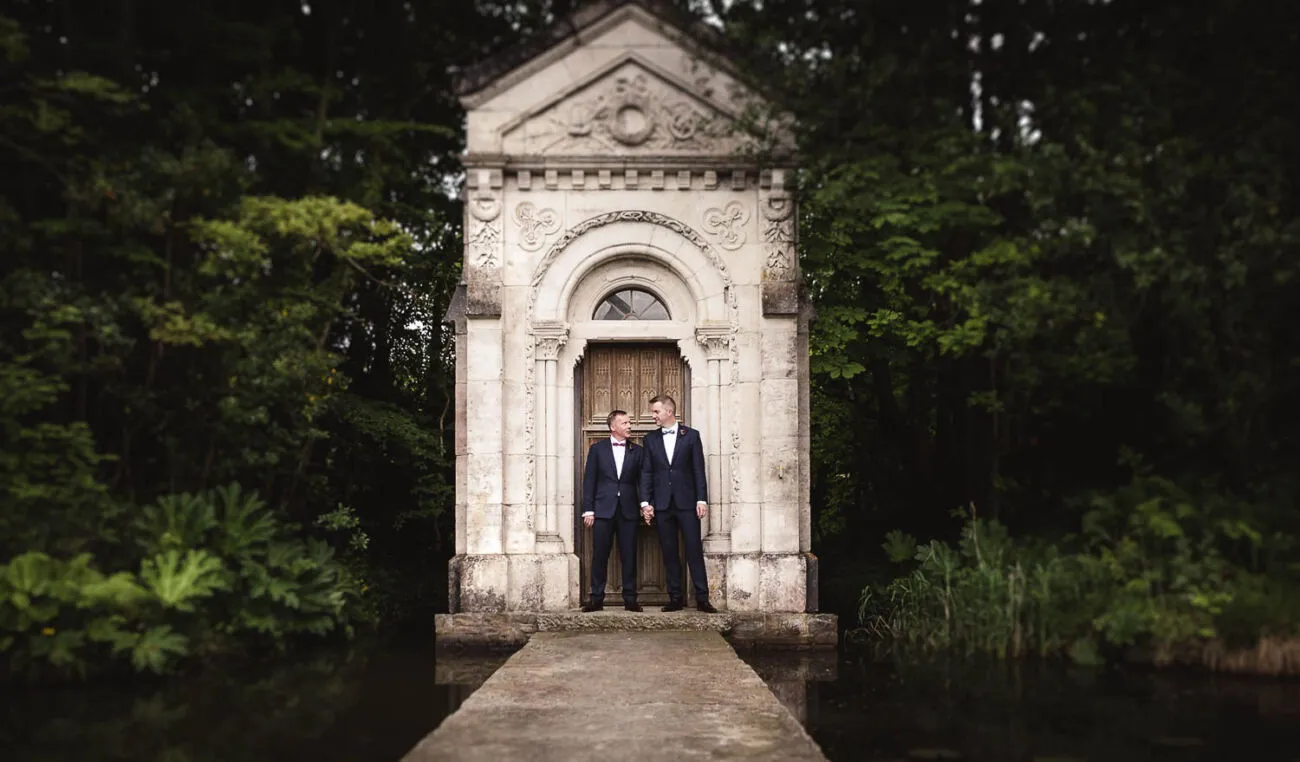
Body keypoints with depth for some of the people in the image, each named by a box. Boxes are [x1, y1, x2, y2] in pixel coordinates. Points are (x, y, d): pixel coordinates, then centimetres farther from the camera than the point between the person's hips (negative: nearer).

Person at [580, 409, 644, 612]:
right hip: (603, 510, -1)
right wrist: (588, 509, -2)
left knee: (629, 556, 2)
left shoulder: (636, 451, 10)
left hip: (628, 510, 1)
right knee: (599, 555, 1)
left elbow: (641, 481, 8)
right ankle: (596, 598, 8)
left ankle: (630, 599, 8)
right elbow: (589, 480, 4)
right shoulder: (597, 449, 6)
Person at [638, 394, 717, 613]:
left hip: (687, 503, -2)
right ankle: (675, 598, 9)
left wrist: (702, 499, -6)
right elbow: (646, 472, 8)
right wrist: (645, 502, -1)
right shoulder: (650, 439, 10)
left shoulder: (691, 436, 3)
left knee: (694, 550, -3)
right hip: (662, 504, 2)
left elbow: (698, 470, 1)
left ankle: (702, 598, -1)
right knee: (669, 552, 4)